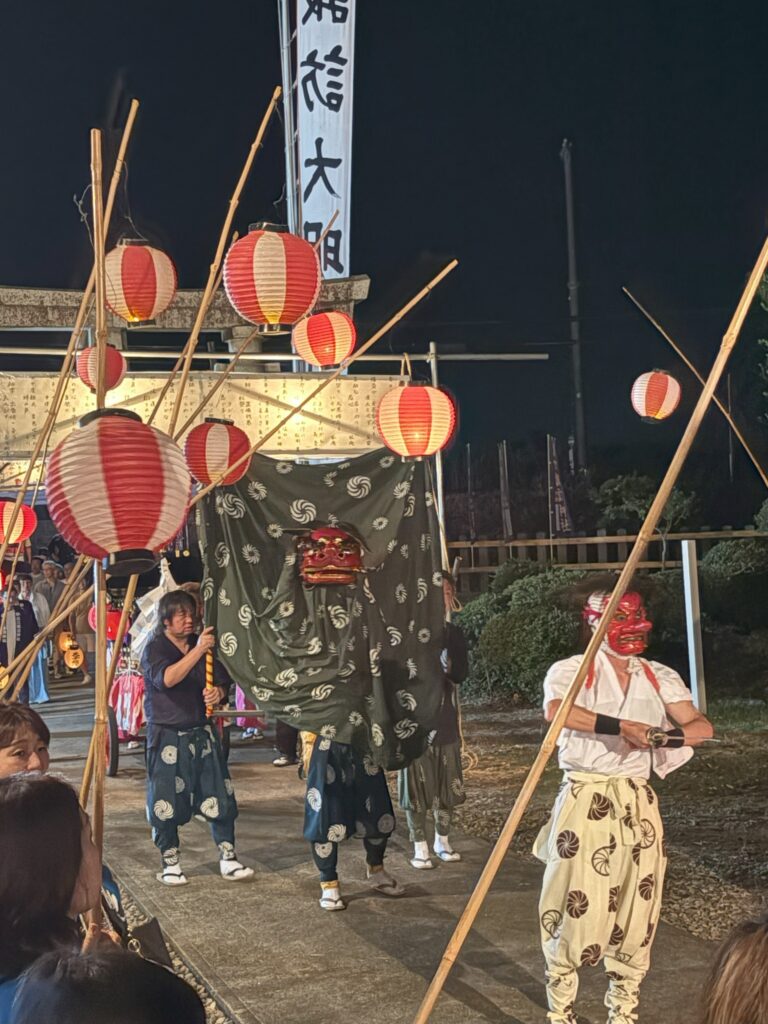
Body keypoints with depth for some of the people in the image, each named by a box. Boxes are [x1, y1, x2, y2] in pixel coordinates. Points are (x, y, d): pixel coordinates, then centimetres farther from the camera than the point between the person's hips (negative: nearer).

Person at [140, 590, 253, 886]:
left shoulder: (203, 646, 9)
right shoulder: (154, 649, -6)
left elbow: (224, 681, 14)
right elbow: (166, 678, -26)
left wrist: (219, 692, -9)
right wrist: (196, 651, -32)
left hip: (201, 733, 4)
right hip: (167, 736, -4)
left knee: (220, 798, 3)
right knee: (166, 803, 0)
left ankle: (228, 859, 11)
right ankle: (170, 864, 15)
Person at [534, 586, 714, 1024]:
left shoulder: (659, 678, 9)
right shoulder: (572, 671, -5)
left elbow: (703, 727, -2)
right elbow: (556, 709, -28)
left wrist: (664, 736, -22)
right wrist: (622, 727, -34)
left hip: (638, 805, 4)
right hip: (585, 803, -4)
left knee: (637, 912, 8)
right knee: (578, 907, -3)